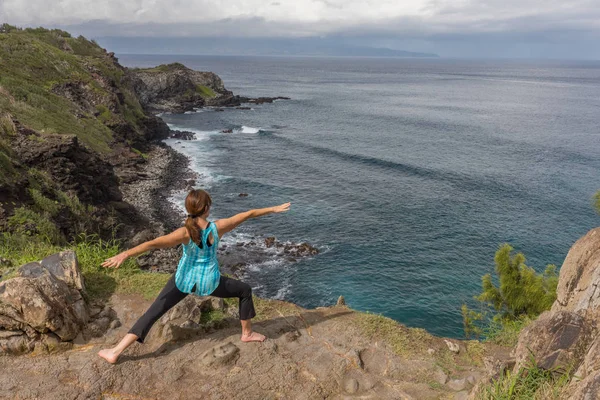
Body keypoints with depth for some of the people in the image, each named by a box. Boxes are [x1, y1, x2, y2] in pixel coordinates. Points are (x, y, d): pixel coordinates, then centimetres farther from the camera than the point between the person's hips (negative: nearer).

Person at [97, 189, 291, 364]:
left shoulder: (185, 233, -21)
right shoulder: (218, 227, -18)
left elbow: (153, 243, -32)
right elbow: (248, 214, -8)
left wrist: (125, 254, -33)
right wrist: (273, 209, 2)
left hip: (184, 279, 0)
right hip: (209, 283, 0)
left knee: (152, 313, 7)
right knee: (245, 290, 24)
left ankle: (115, 352, 5)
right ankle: (247, 333, 35)